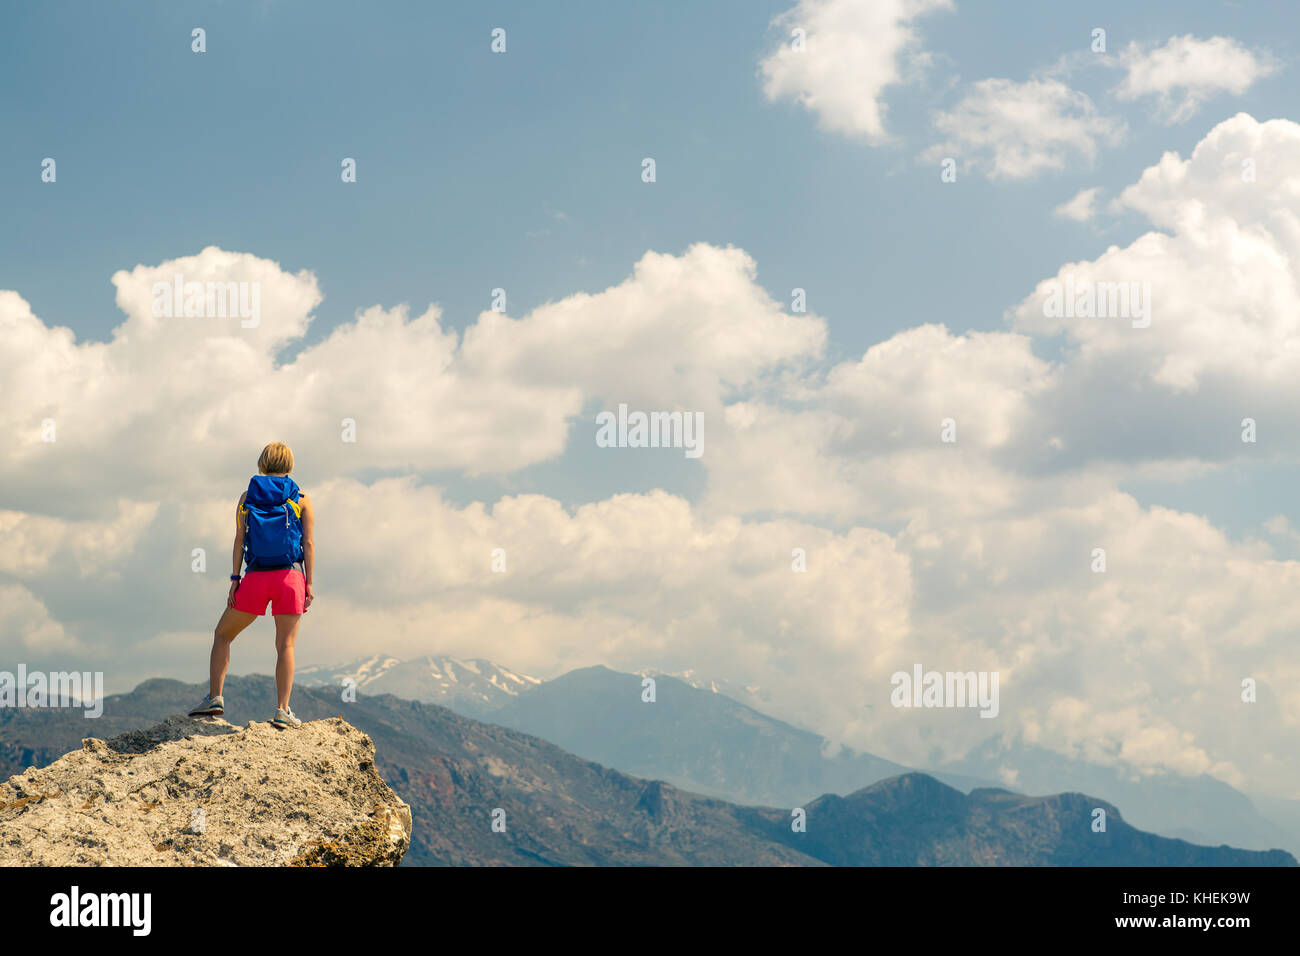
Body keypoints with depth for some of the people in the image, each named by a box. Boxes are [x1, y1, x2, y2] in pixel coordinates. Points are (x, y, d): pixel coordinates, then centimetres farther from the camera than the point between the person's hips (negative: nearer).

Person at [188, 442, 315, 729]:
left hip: (255, 578, 1)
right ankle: (282, 710, -10)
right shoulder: (301, 499, 6)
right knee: (285, 645, -1)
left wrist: (235, 579, 2)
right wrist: (309, 584, 1)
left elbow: (239, 539, 2)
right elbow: (309, 543, 0)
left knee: (223, 635, 16)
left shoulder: (247, 496, 8)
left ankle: (215, 697, 5)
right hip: (290, 576, 0)